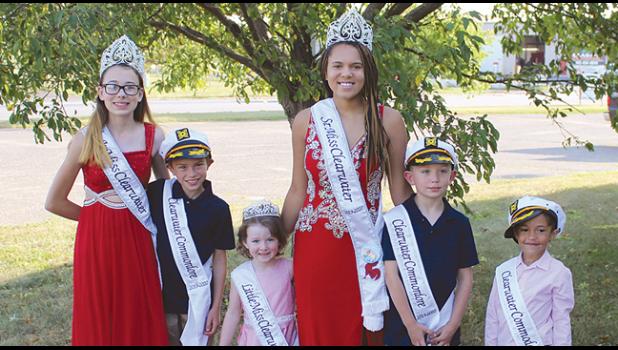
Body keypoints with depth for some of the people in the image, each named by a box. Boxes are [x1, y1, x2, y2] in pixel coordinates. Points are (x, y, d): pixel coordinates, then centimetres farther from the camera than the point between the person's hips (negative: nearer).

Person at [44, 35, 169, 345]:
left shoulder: (154, 137, -1)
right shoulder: (86, 139, -6)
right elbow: (54, 202, 2)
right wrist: (97, 214, 8)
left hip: (137, 243, 1)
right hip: (95, 242, -1)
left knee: (140, 324, 6)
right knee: (98, 324, 6)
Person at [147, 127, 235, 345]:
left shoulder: (217, 209, -8)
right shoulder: (157, 193, -5)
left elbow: (219, 259, -2)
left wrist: (216, 306, 0)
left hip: (198, 298, -1)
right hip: (161, 294, 1)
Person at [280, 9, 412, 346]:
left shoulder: (388, 121, -5)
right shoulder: (306, 121, -1)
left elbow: (399, 189, 4)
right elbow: (298, 190, 8)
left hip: (367, 246, -1)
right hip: (315, 246, 1)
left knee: (367, 330, 8)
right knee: (319, 330, 11)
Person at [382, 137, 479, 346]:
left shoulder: (459, 223, 2)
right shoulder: (394, 221, -6)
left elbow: (465, 277, 5)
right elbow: (391, 275, -8)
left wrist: (453, 324, -3)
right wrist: (410, 324, -11)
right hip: (402, 327, -2)